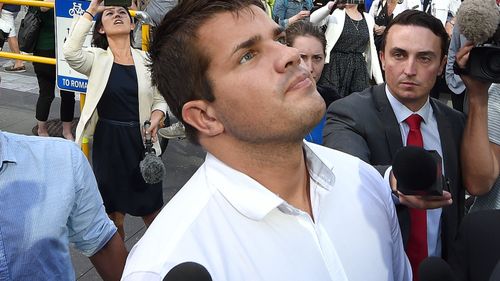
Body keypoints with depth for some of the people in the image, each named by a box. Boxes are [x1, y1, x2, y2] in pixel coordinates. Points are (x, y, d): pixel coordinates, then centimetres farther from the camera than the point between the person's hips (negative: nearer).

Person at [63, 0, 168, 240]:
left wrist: (155, 119, -15)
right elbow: (70, 51, -25)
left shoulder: (146, 59, 0)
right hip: (107, 141, 0)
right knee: (113, 211, 14)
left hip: (141, 140, 1)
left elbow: (160, 100, 6)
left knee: (151, 208, 13)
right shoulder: (97, 59, -3)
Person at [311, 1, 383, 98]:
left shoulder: (369, 19, 11)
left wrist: (380, 81, 7)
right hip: (334, 68, -4)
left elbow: (371, 51, 13)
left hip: (359, 69, 4)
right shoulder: (334, 13, 0)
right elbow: (312, 21, -19)